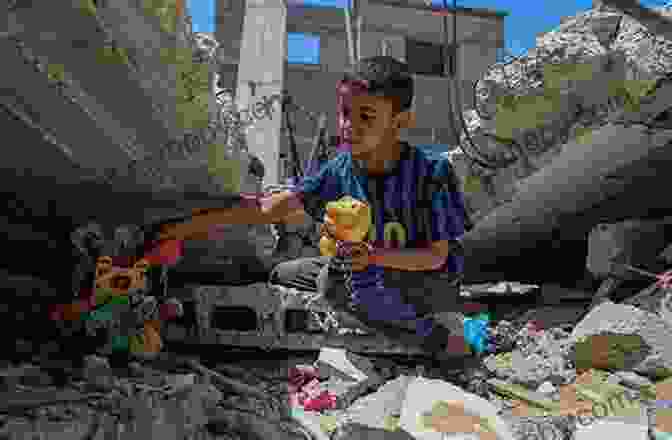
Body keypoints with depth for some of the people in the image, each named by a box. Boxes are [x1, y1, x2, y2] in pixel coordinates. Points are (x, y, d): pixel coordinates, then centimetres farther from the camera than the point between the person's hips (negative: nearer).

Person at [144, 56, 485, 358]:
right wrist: (193, 225, -15)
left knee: (333, 280, -31)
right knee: (283, 275, 10)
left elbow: (437, 255, -19)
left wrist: (375, 256, -35)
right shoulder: (342, 170, -12)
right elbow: (271, 208, -12)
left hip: (434, 284, -6)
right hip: (376, 272, 6)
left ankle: (439, 339, -11)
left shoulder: (431, 173, -26)